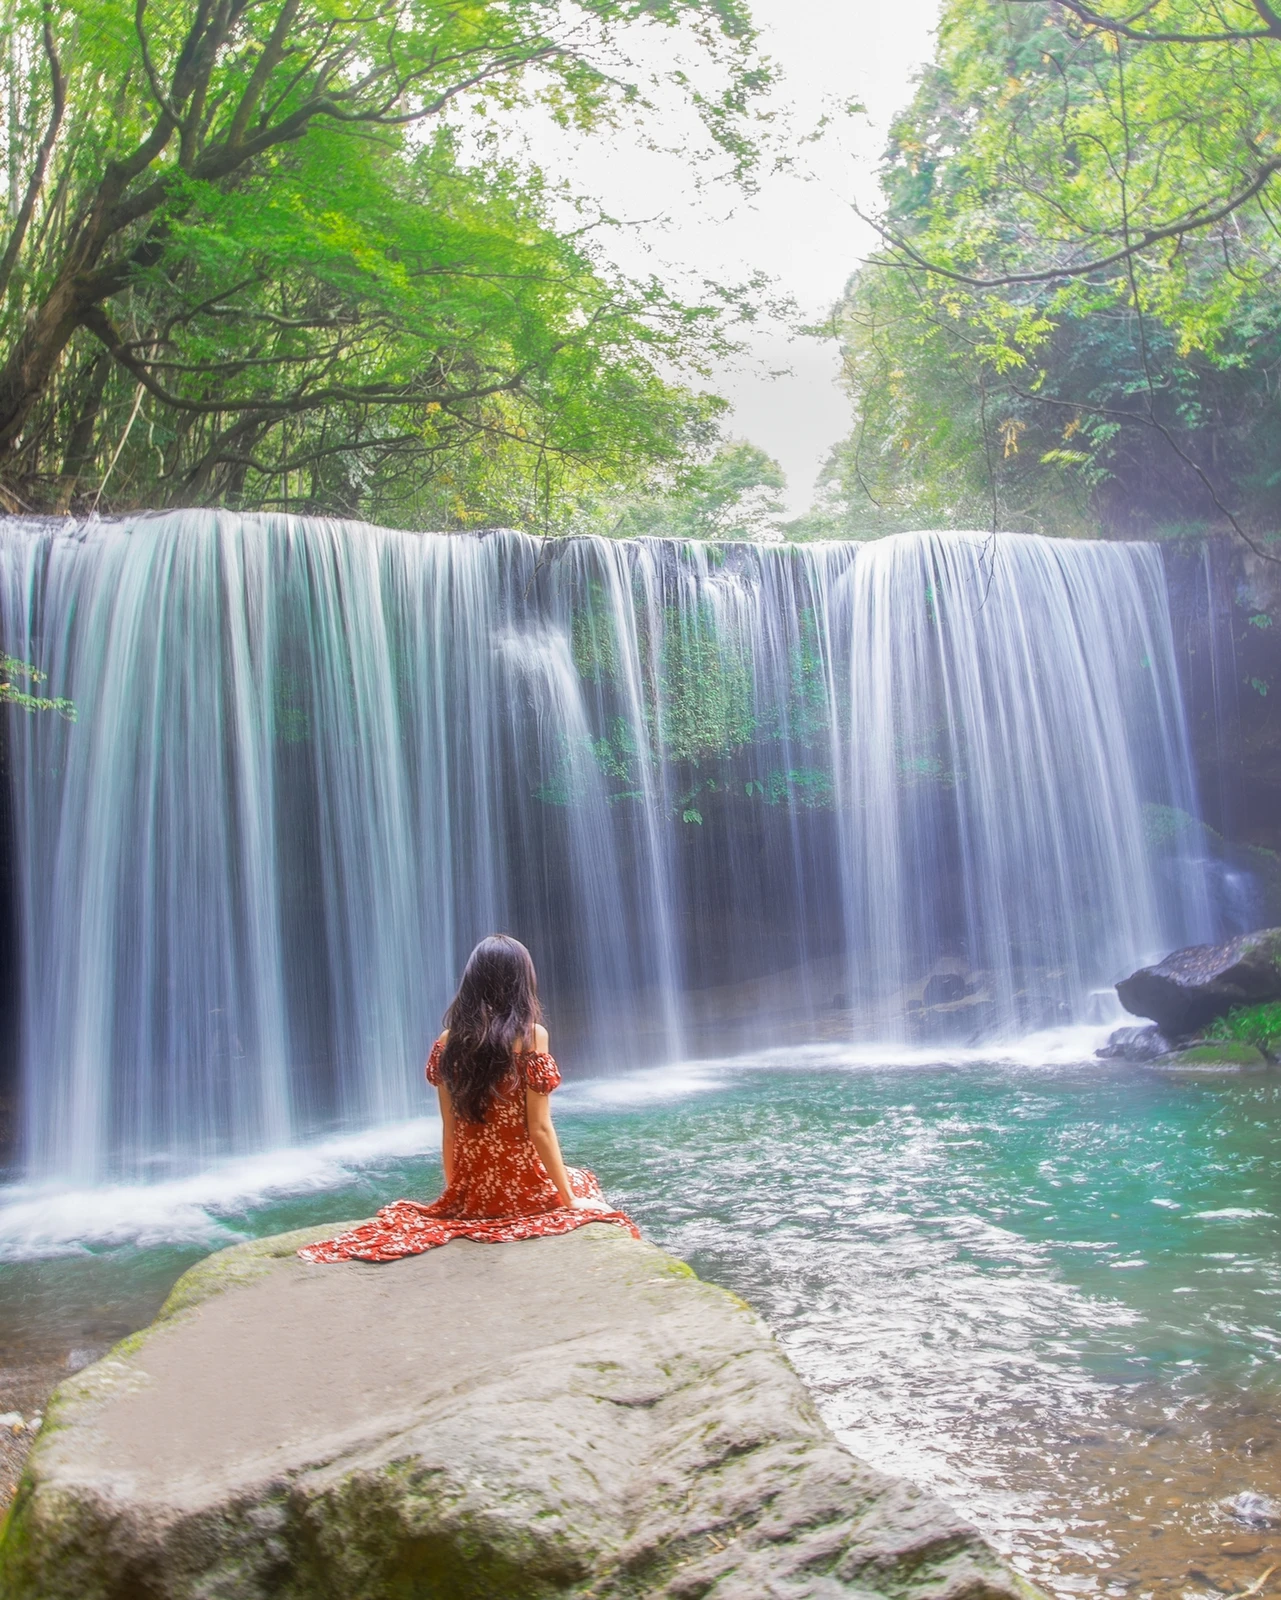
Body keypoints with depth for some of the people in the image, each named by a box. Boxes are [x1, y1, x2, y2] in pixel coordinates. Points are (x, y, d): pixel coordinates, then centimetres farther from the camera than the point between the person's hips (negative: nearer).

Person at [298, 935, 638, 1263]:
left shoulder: (448, 1040, -2)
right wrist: (570, 1200, -4)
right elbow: (539, 1128, -14)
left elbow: (449, 1129, 4)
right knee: (582, 1179, 27)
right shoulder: (531, 1035, -14)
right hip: (522, 1189, -4)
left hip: (469, 1194, 4)